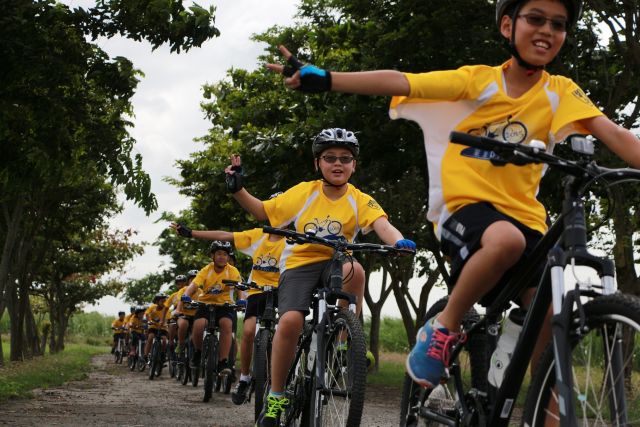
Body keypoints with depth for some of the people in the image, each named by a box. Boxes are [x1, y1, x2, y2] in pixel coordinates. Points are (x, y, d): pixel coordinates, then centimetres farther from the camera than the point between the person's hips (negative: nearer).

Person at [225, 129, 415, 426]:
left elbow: (382, 224, -21)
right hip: (300, 262, 0)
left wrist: (399, 242, -42)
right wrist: (238, 190, -6)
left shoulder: (360, 200, -3)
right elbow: (263, 212, 8)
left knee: (353, 268, -37)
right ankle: (275, 395, -7)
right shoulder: (304, 192, 0)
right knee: (290, 320, -26)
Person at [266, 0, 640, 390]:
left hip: (524, 216, 3)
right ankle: (444, 328, -16)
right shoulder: (479, 79, -2)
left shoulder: (561, 91, 4)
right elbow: (398, 82, -11)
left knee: (549, 319, -11)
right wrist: (322, 79, -22)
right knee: (507, 239, -37)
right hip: (466, 205, -3)